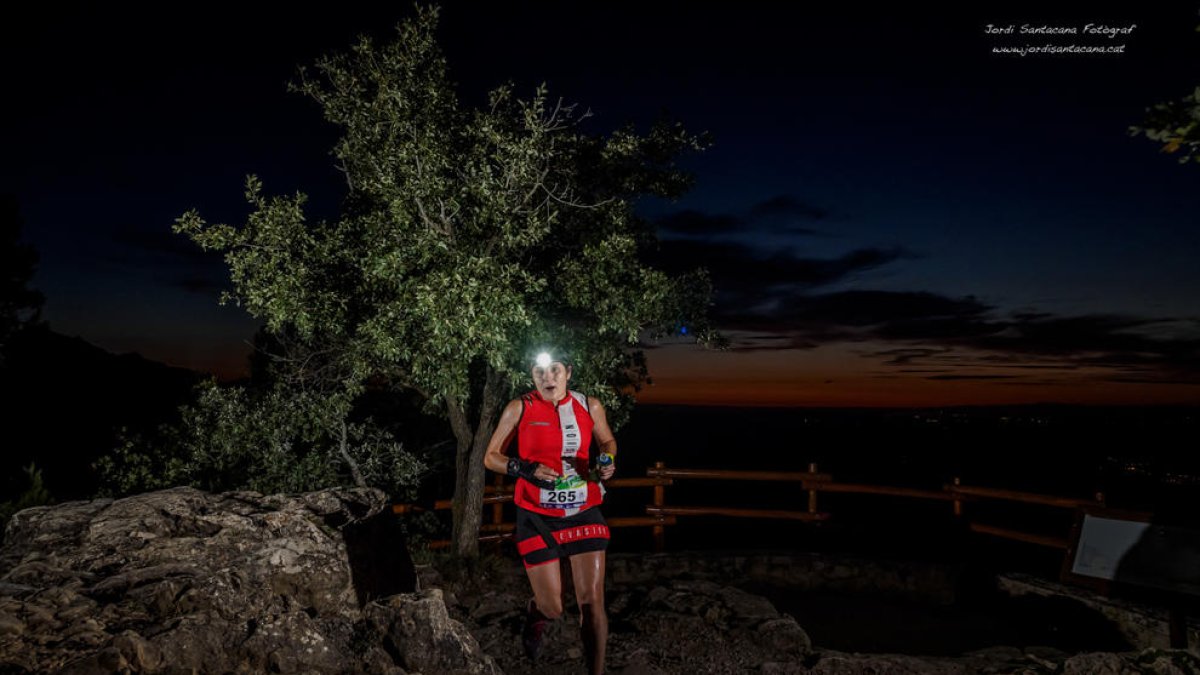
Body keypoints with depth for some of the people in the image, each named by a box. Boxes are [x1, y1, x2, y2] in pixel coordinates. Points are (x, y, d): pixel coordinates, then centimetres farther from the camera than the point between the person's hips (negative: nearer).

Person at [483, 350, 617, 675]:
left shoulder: (589, 406, 1)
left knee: (592, 602, -3)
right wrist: (524, 469, -17)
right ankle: (534, 616, 44)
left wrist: (607, 462, -4)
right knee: (552, 608, 6)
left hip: (584, 513, 2)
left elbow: (607, 441, 18)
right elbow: (491, 457, 0)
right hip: (537, 517, -1)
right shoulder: (519, 408, -6)